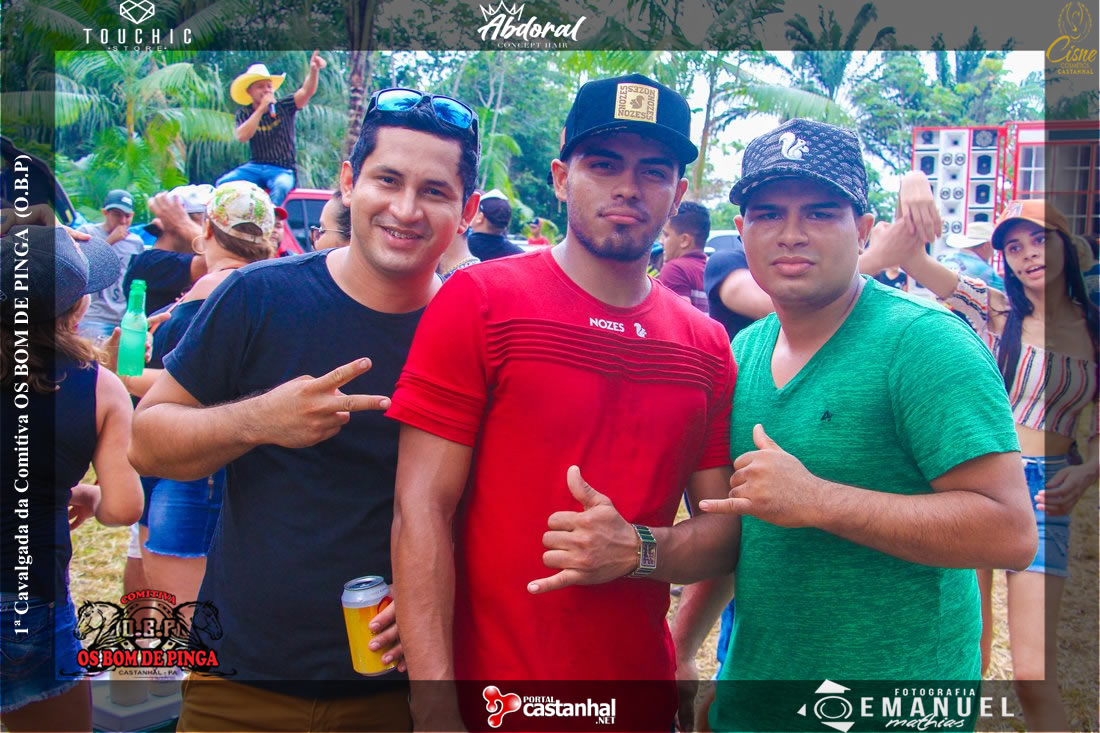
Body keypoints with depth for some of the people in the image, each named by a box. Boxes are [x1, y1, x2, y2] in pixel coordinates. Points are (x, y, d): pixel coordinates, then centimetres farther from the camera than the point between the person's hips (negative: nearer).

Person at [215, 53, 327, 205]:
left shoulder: (283, 107, 2)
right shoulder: (244, 113, 5)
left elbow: (306, 91, -14)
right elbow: (242, 136, -14)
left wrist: (313, 70, -34)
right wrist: (262, 109, -17)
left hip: (283, 170, -2)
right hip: (255, 167, 3)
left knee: (281, 186, -37)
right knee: (223, 184, -21)